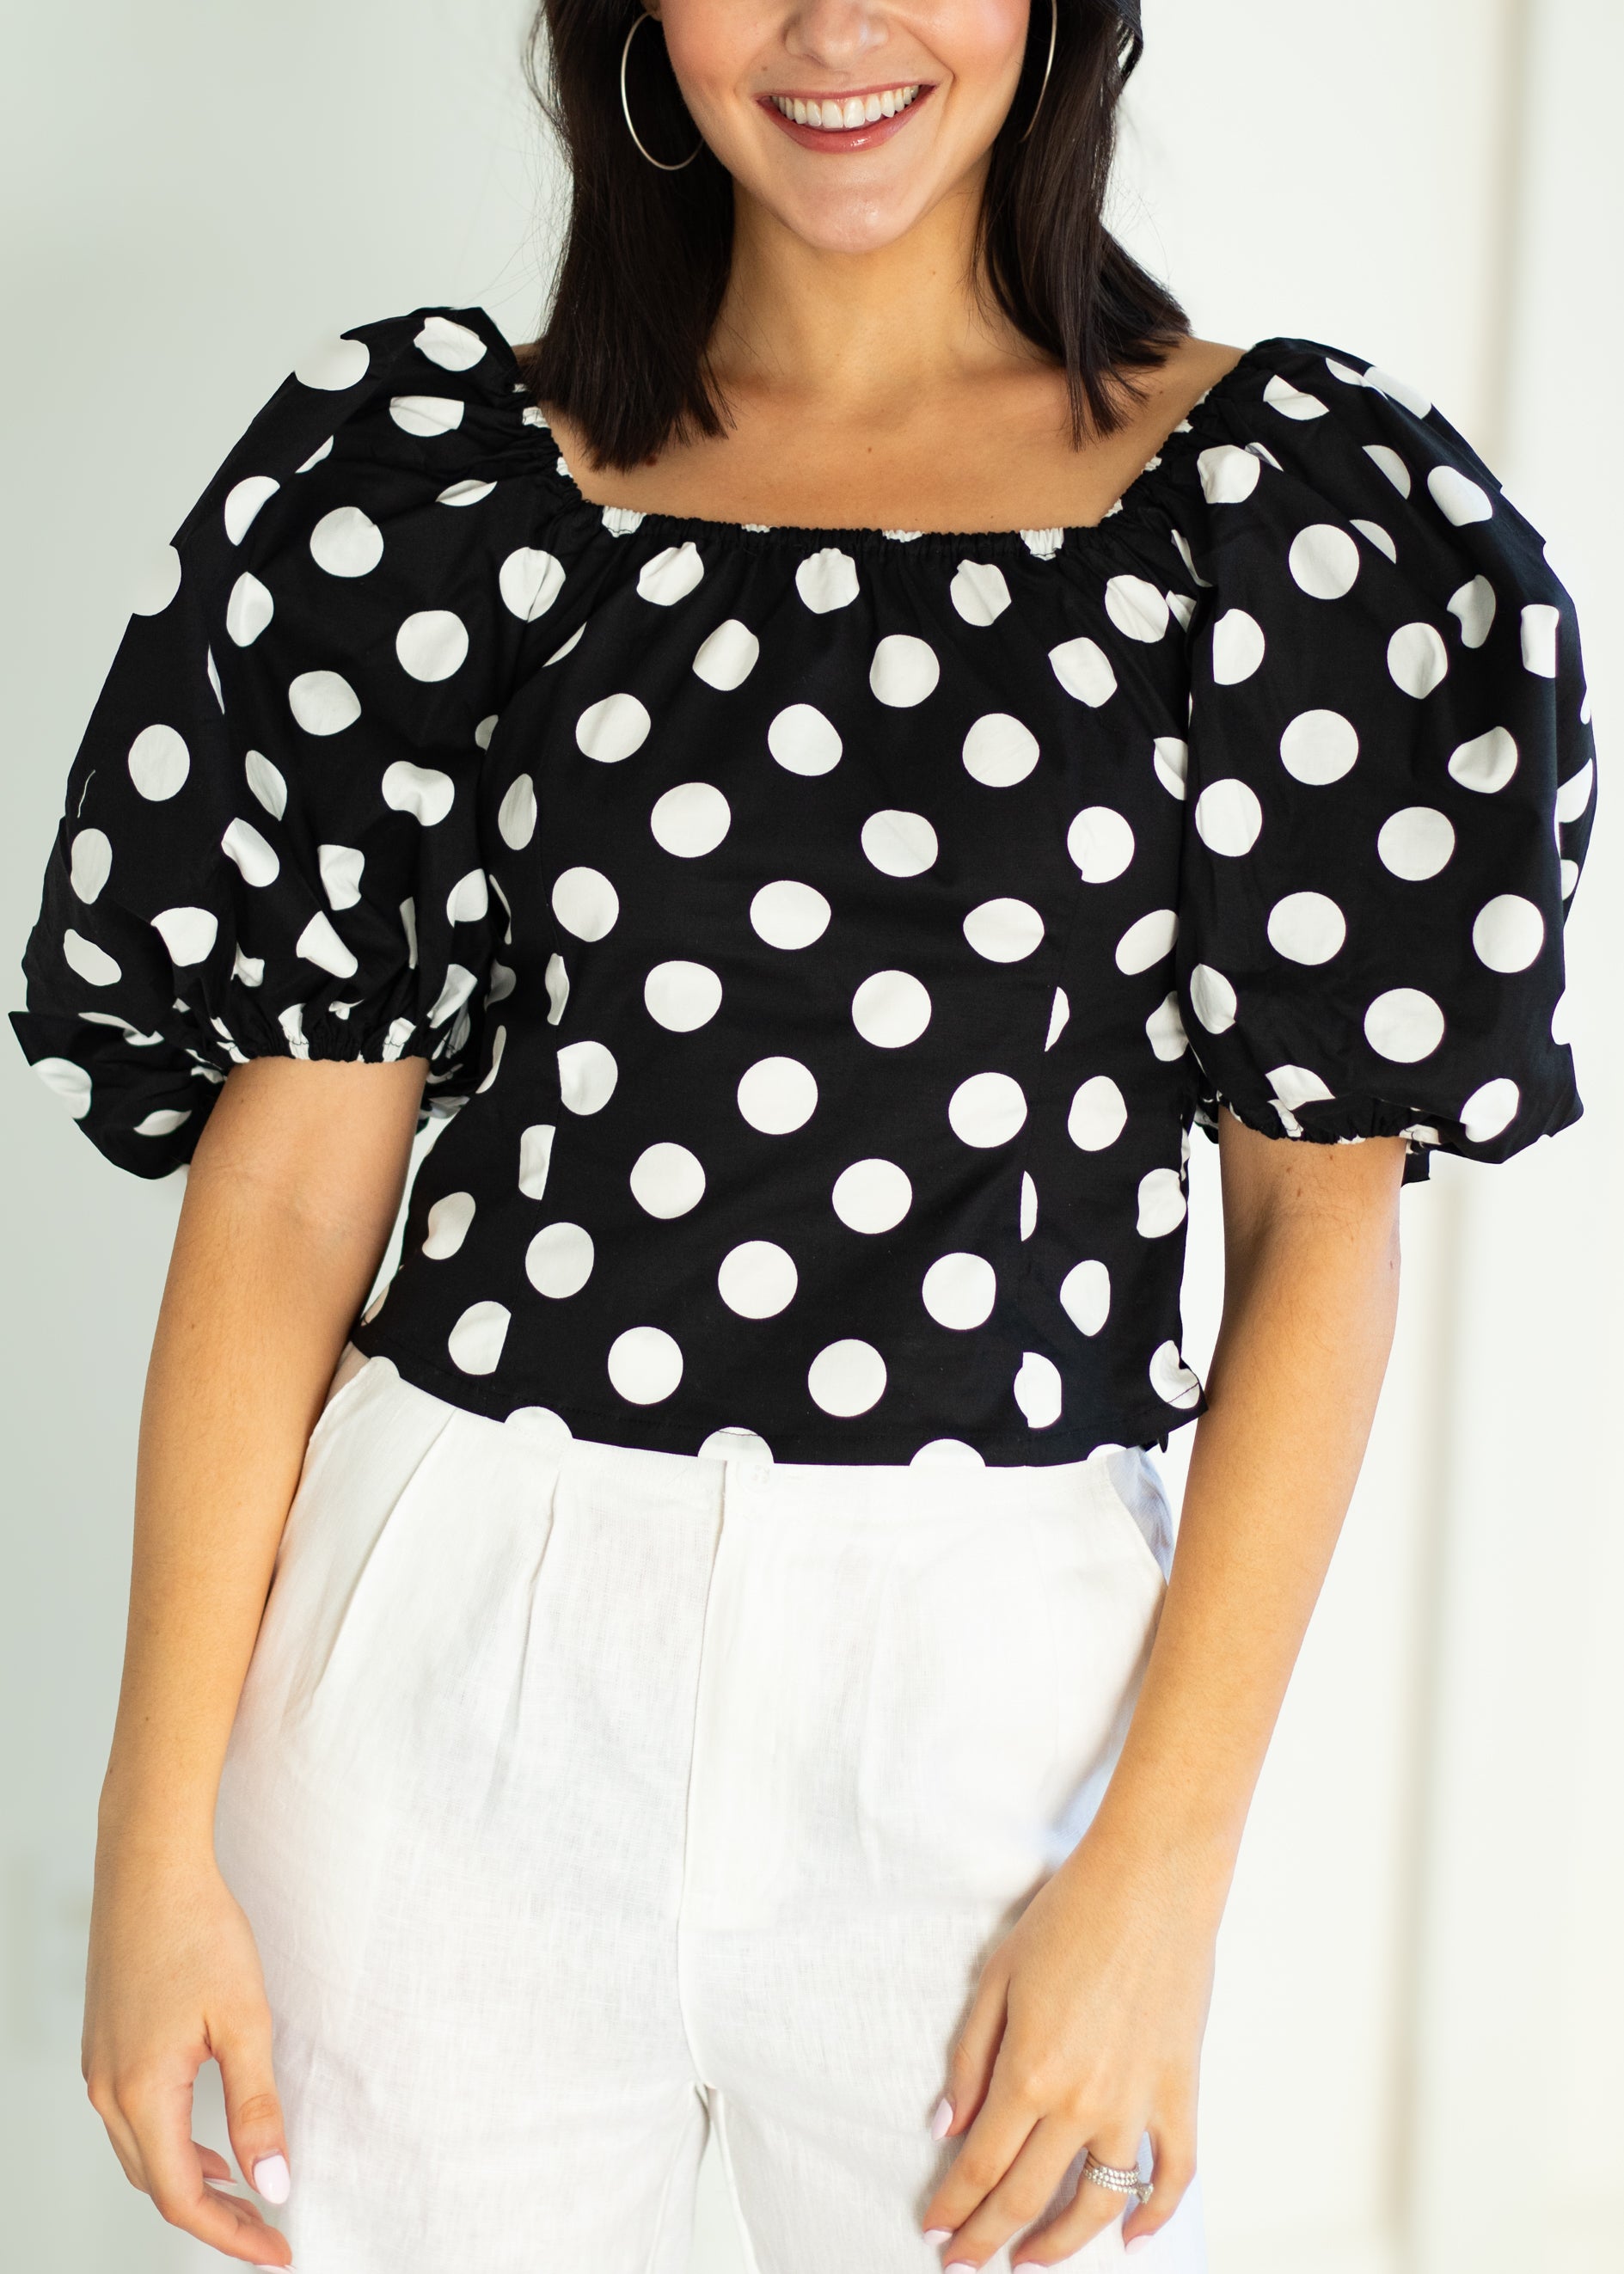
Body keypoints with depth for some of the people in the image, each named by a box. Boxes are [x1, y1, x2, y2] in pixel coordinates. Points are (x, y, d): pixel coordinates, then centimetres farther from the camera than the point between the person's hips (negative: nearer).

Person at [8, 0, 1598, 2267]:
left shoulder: (1281, 501, -2)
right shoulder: (437, 471, 1)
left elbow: (1322, 1224, -2)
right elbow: (290, 1169, 0)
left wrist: (1165, 1865, -7)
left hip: (983, 1680, 0)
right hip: (461, 1667, 1)